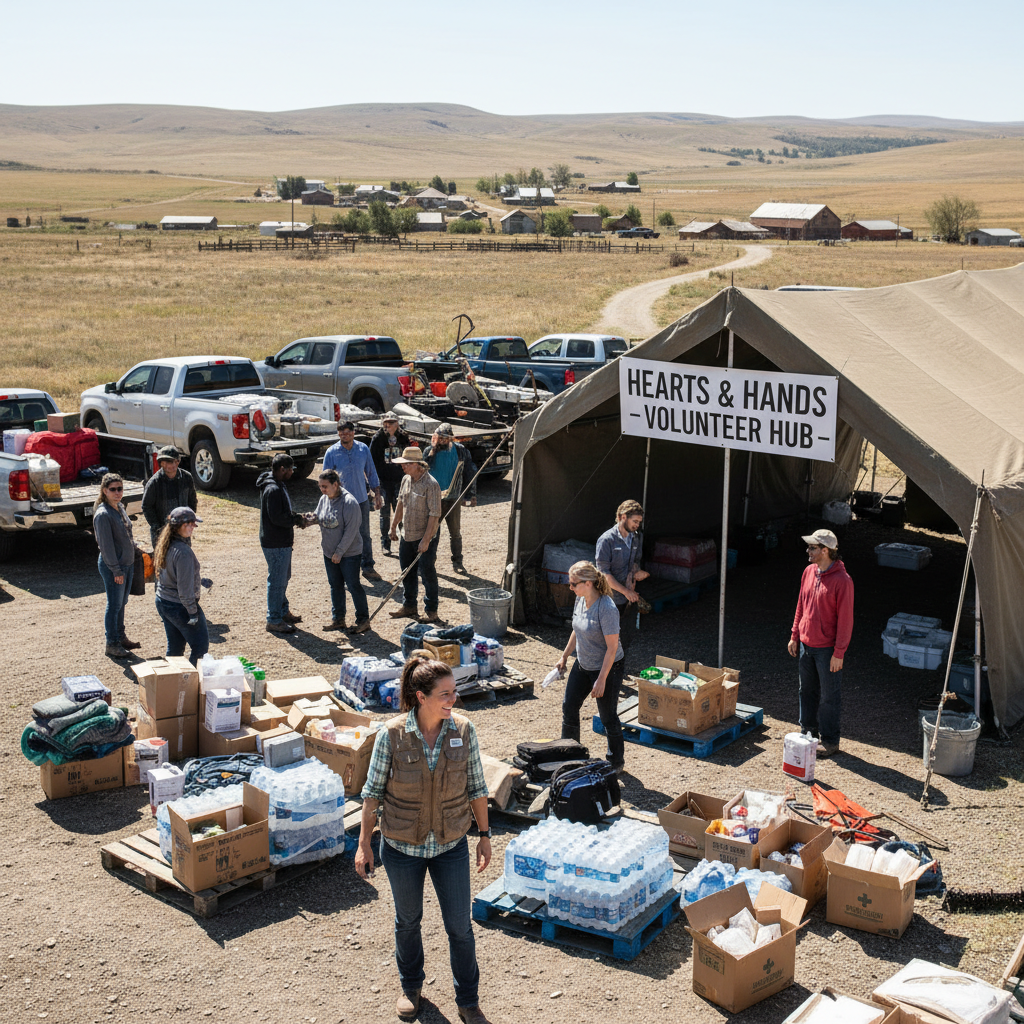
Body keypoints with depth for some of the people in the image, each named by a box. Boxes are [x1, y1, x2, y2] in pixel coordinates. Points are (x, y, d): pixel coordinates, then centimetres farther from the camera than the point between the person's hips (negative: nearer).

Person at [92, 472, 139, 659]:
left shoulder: (120, 508, 8)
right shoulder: (103, 514, -18)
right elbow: (106, 545, -19)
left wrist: (130, 562, 15)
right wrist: (116, 570, -18)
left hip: (127, 563, 8)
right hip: (112, 567, -8)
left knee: (122, 602, 18)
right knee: (114, 605, 1)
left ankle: (120, 637, 31)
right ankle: (112, 644, 11)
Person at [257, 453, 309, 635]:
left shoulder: (279, 485, 11)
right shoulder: (273, 490, -23)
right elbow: (277, 518, -26)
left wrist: (296, 517, 3)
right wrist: (297, 520, -14)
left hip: (283, 542, 11)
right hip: (275, 544, -11)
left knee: (283, 579, 22)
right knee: (277, 581, -2)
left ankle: (283, 612, 36)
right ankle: (274, 621, 6)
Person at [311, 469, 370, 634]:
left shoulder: (349, 502, -20)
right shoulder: (324, 499, 2)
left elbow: (350, 531, -20)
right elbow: (319, 517, 17)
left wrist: (340, 551, -18)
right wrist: (311, 518, -8)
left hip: (349, 553, -7)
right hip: (329, 552, 7)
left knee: (353, 586, 0)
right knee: (335, 586, 14)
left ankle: (363, 620, 12)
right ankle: (338, 619, 26)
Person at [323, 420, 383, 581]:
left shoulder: (363, 449, -1)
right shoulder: (331, 452, -7)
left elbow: (371, 473, 9)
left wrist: (377, 494, 8)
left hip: (362, 499, 2)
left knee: (365, 535, 10)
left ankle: (368, 567, 22)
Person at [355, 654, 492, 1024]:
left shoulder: (463, 730, -13)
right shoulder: (392, 734, -19)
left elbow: (476, 786, -1)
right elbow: (373, 791, -8)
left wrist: (484, 835, 3)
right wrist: (364, 844, -5)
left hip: (451, 846, 1)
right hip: (402, 847, -1)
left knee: (460, 925, 9)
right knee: (408, 920, 20)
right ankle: (411, 986, 46)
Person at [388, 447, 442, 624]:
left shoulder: (431, 484, -20)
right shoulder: (406, 480, 5)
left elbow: (434, 515, -21)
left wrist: (426, 540, -23)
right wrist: (394, 526, 21)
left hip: (425, 536, -8)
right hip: (407, 535, 8)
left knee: (427, 572, -3)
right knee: (407, 571, 15)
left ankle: (431, 611, 8)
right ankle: (409, 606, 28)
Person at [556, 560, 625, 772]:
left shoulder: (607, 609, -29)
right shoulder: (580, 599, -5)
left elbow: (612, 648, -25)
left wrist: (601, 679, -23)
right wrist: (564, 656, 17)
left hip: (607, 668, -8)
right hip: (582, 664, 8)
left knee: (608, 715, 6)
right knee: (569, 705, 14)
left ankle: (616, 761, 26)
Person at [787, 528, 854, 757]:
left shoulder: (842, 581, -19)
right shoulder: (809, 572, 4)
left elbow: (845, 619, -17)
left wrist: (839, 653, -16)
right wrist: (795, 636, 13)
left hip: (827, 649, -7)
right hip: (806, 644, 7)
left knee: (829, 696, 5)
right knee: (807, 690, 18)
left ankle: (830, 741, 16)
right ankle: (807, 730, 33)